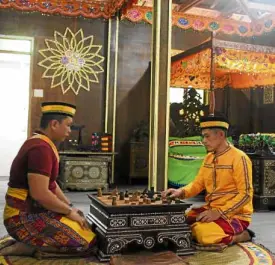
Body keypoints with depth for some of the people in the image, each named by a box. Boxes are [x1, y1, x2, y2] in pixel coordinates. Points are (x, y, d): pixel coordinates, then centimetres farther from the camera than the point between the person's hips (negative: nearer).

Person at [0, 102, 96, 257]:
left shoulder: (44, 144, 12)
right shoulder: (41, 148, -22)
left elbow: (50, 184, 17)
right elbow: (40, 194, -27)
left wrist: (70, 207, 9)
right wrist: (69, 211, -13)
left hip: (33, 211, 10)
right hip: (24, 217, -10)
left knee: (81, 224, 12)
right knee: (86, 241, -16)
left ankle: (30, 242, 8)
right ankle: (28, 247, -9)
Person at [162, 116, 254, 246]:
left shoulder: (239, 158, -16)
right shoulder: (208, 157, 8)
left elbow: (245, 194, -18)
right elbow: (198, 183, 11)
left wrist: (219, 212, -24)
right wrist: (181, 192, -9)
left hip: (234, 214, -7)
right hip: (211, 210, 7)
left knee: (203, 233, -29)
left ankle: (241, 235, -4)